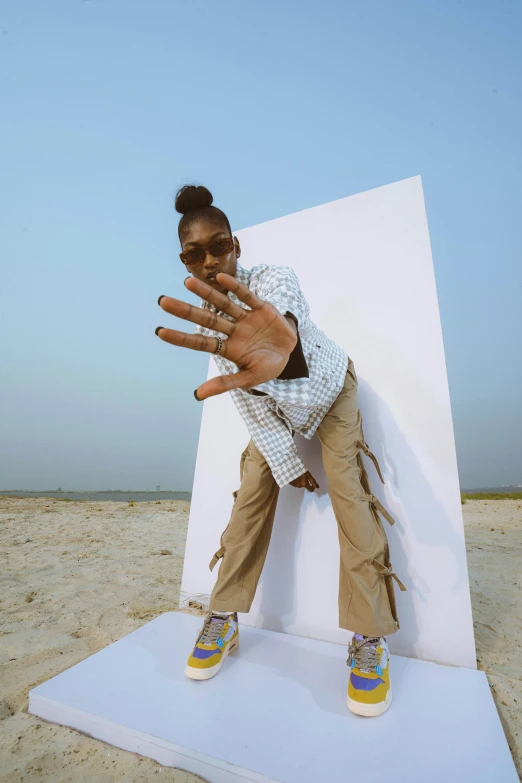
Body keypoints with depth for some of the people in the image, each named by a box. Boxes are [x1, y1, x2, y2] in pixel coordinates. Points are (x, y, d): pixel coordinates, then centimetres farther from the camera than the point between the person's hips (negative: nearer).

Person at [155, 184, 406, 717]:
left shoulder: (274, 279, -28)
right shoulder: (206, 321, -14)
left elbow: (279, 311, -56)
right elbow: (245, 398, -14)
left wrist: (279, 346, -82)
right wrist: (287, 464, -13)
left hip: (330, 392, -3)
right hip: (274, 409, 4)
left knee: (349, 495, -16)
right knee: (250, 497, -6)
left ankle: (370, 639, 0)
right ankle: (223, 621, 11)